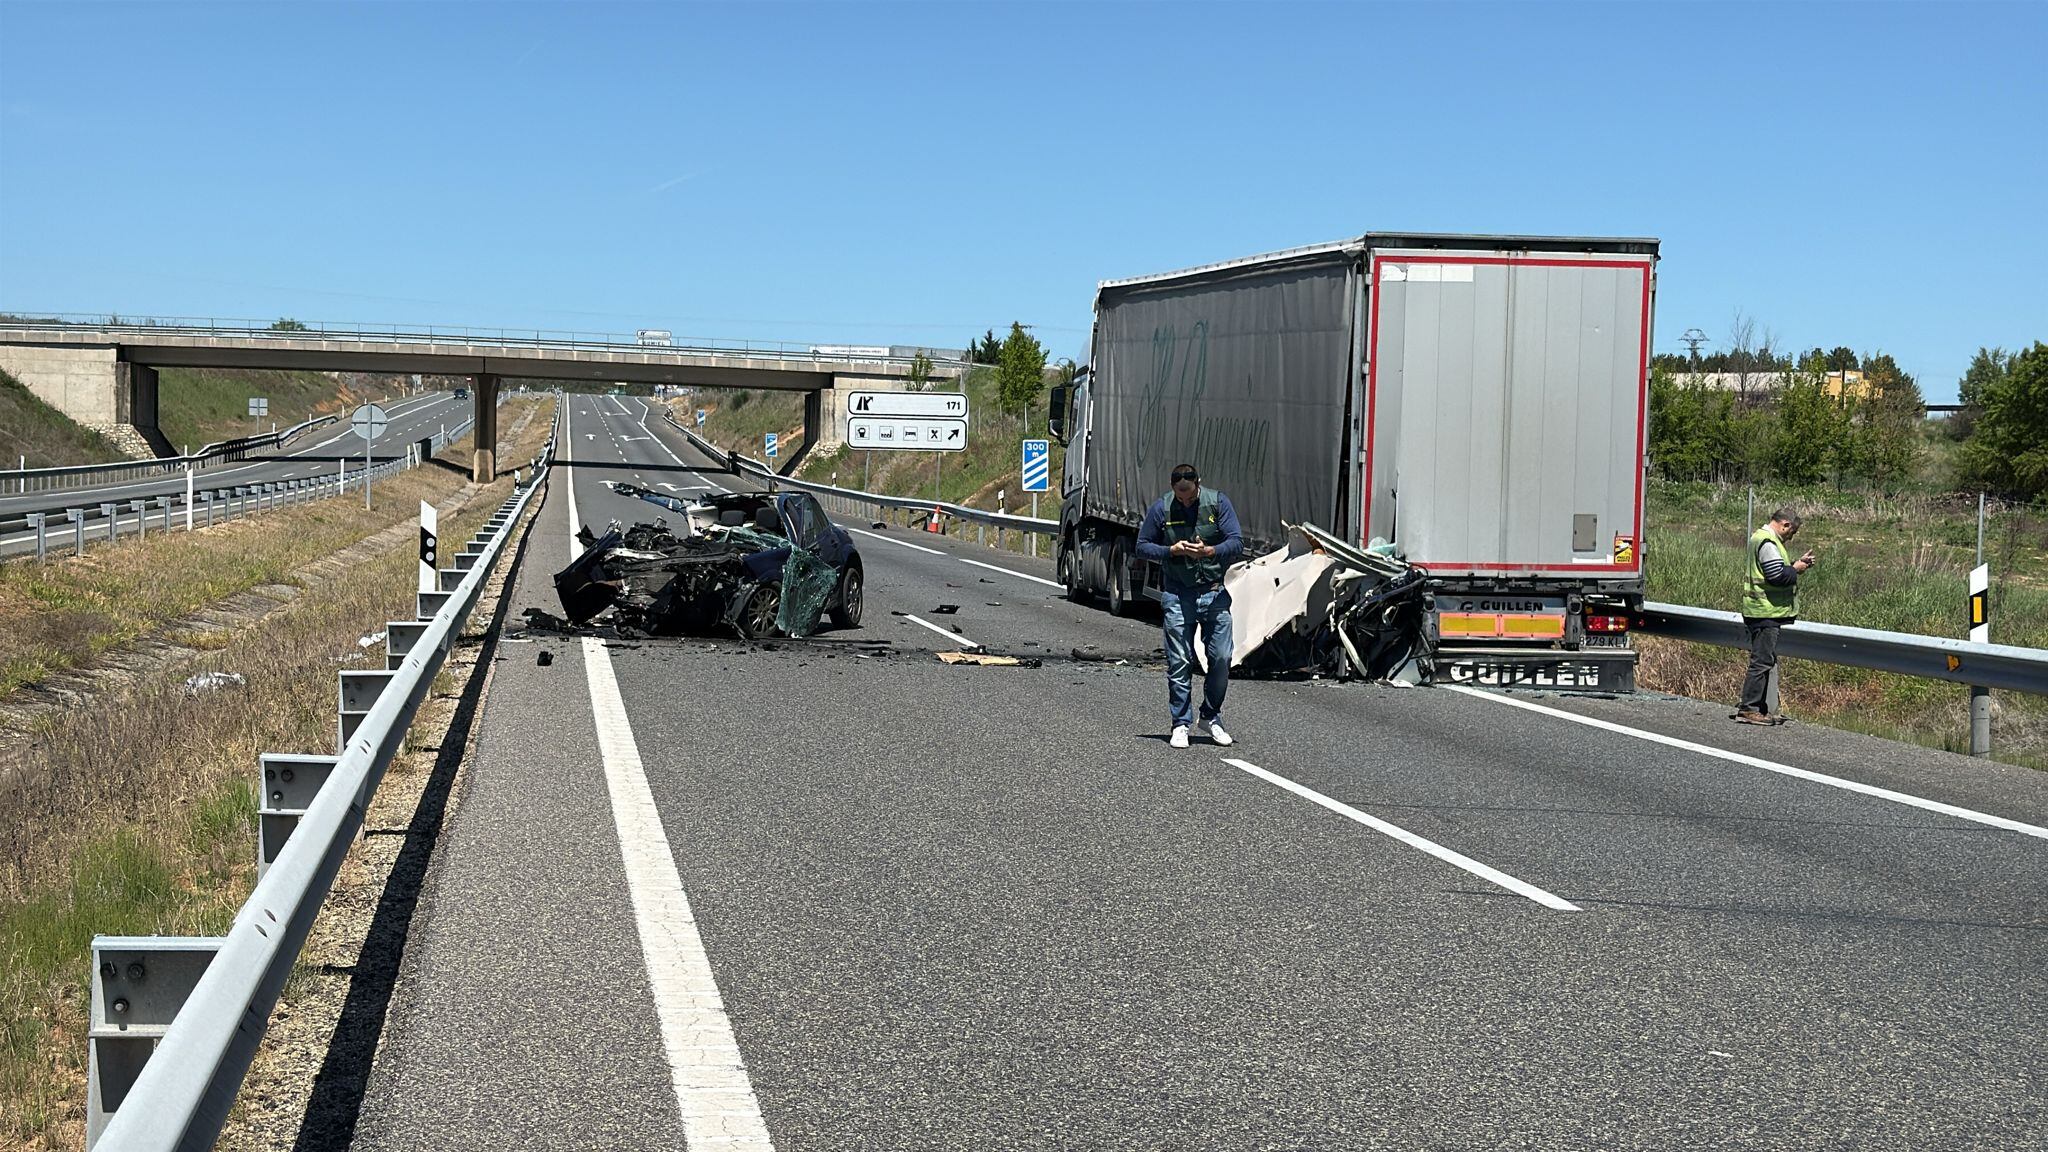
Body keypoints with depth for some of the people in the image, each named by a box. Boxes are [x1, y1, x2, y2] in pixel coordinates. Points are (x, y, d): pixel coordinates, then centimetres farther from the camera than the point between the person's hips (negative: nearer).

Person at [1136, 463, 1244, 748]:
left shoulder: (1218, 502, -1)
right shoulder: (1161, 508, 0)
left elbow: (1237, 543, -5)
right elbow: (1143, 546, 7)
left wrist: (1209, 551, -23)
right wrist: (1171, 551, -11)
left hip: (1215, 593, 0)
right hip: (1178, 595, 0)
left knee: (1221, 658, 0)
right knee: (1179, 662, 0)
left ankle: (1211, 716, 19)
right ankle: (1181, 723, 10)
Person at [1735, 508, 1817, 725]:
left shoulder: (1763, 538, 18)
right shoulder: (1768, 543, -16)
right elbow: (1778, 576, -24)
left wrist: (1797, 563, 11)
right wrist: (1796, 569, -7)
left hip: (1765, 612, 11)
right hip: (1766, 612, -11)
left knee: (1765, 661, 14)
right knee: (1762, 661, -8)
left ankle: (1760, 708, 18)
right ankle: (1748, 709, -7)